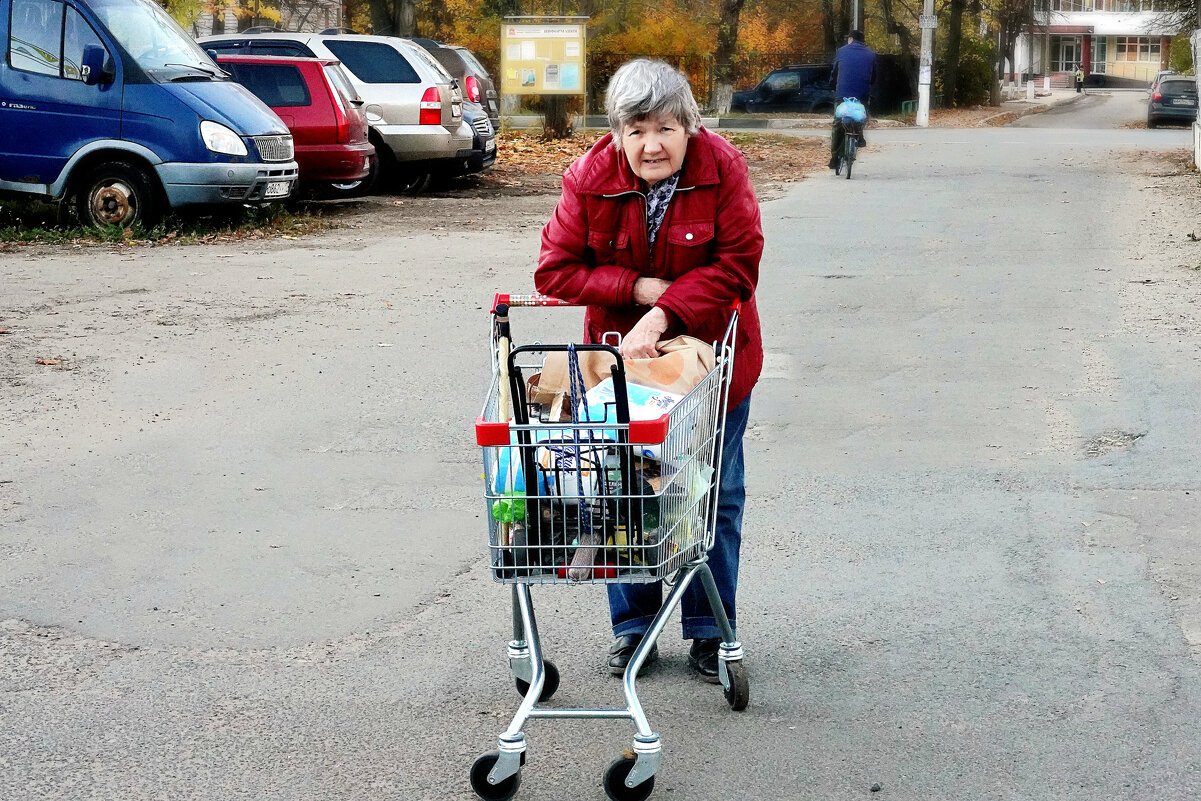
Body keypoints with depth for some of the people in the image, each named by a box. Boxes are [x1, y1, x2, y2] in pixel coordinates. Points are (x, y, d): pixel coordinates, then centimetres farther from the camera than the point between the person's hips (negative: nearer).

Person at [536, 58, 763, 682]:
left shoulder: (722, 169, -16)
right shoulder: (589, 180, -13)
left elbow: (736, 264, -20)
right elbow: (555, 272, -10)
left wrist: (664, 312, -30)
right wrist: (637, 288, -21)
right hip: (621, 354, 1)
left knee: (716, 496, 7)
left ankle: (710, 632, 21)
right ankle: (632, 628, 22)